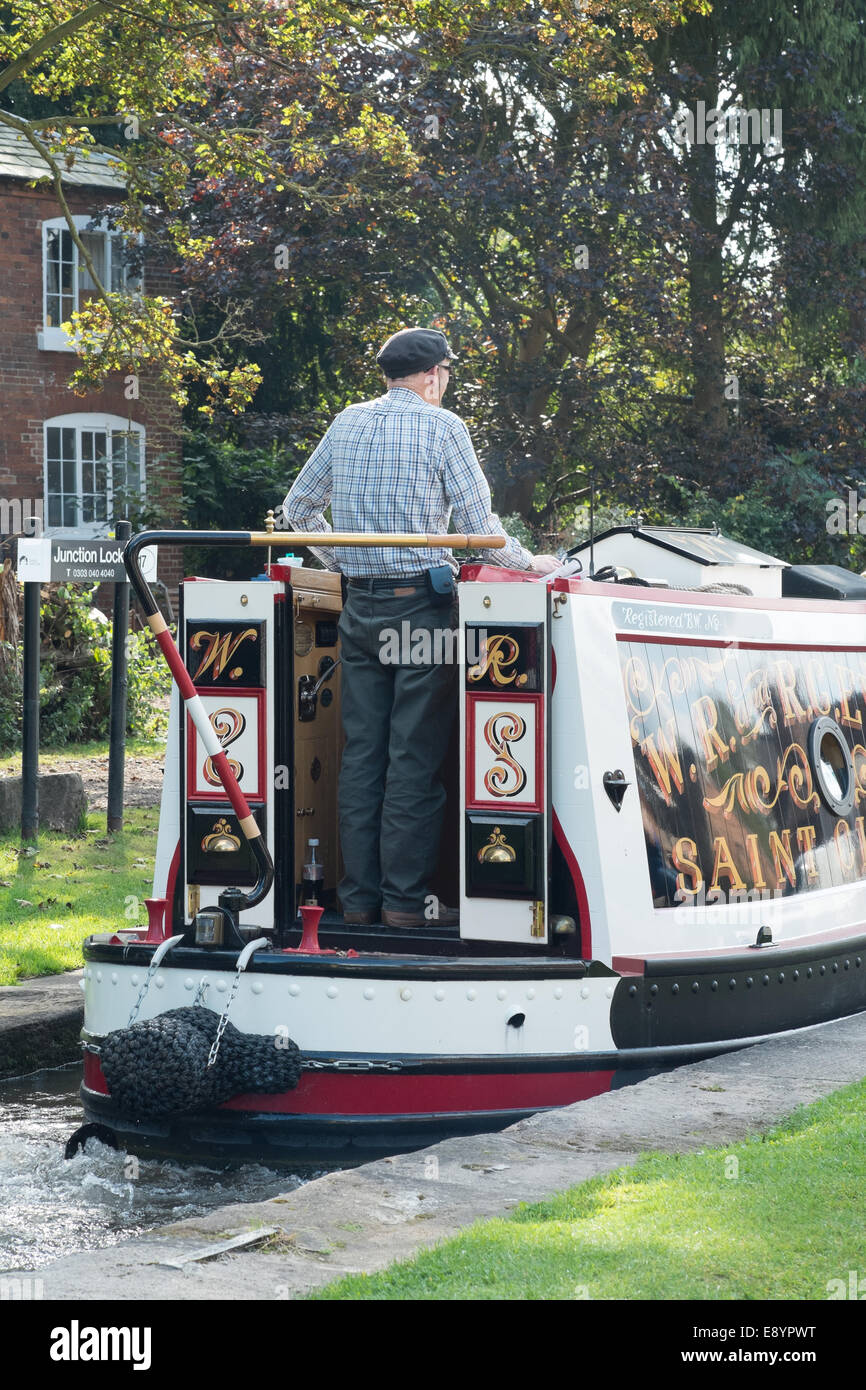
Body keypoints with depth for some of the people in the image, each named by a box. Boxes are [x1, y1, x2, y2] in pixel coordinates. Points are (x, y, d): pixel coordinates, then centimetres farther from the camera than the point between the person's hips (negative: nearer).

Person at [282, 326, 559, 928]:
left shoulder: (347, 423, 12)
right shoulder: (441, 426, -5)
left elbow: (299, 507, 18)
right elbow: (478, 521, -7)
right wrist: (527, 562, 8)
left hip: (360, 606, 5)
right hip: (421, 602, -5)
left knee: (361, 755, 7)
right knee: (414, 759, -3)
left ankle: (359, 898, 8)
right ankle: (406, 899, -3)